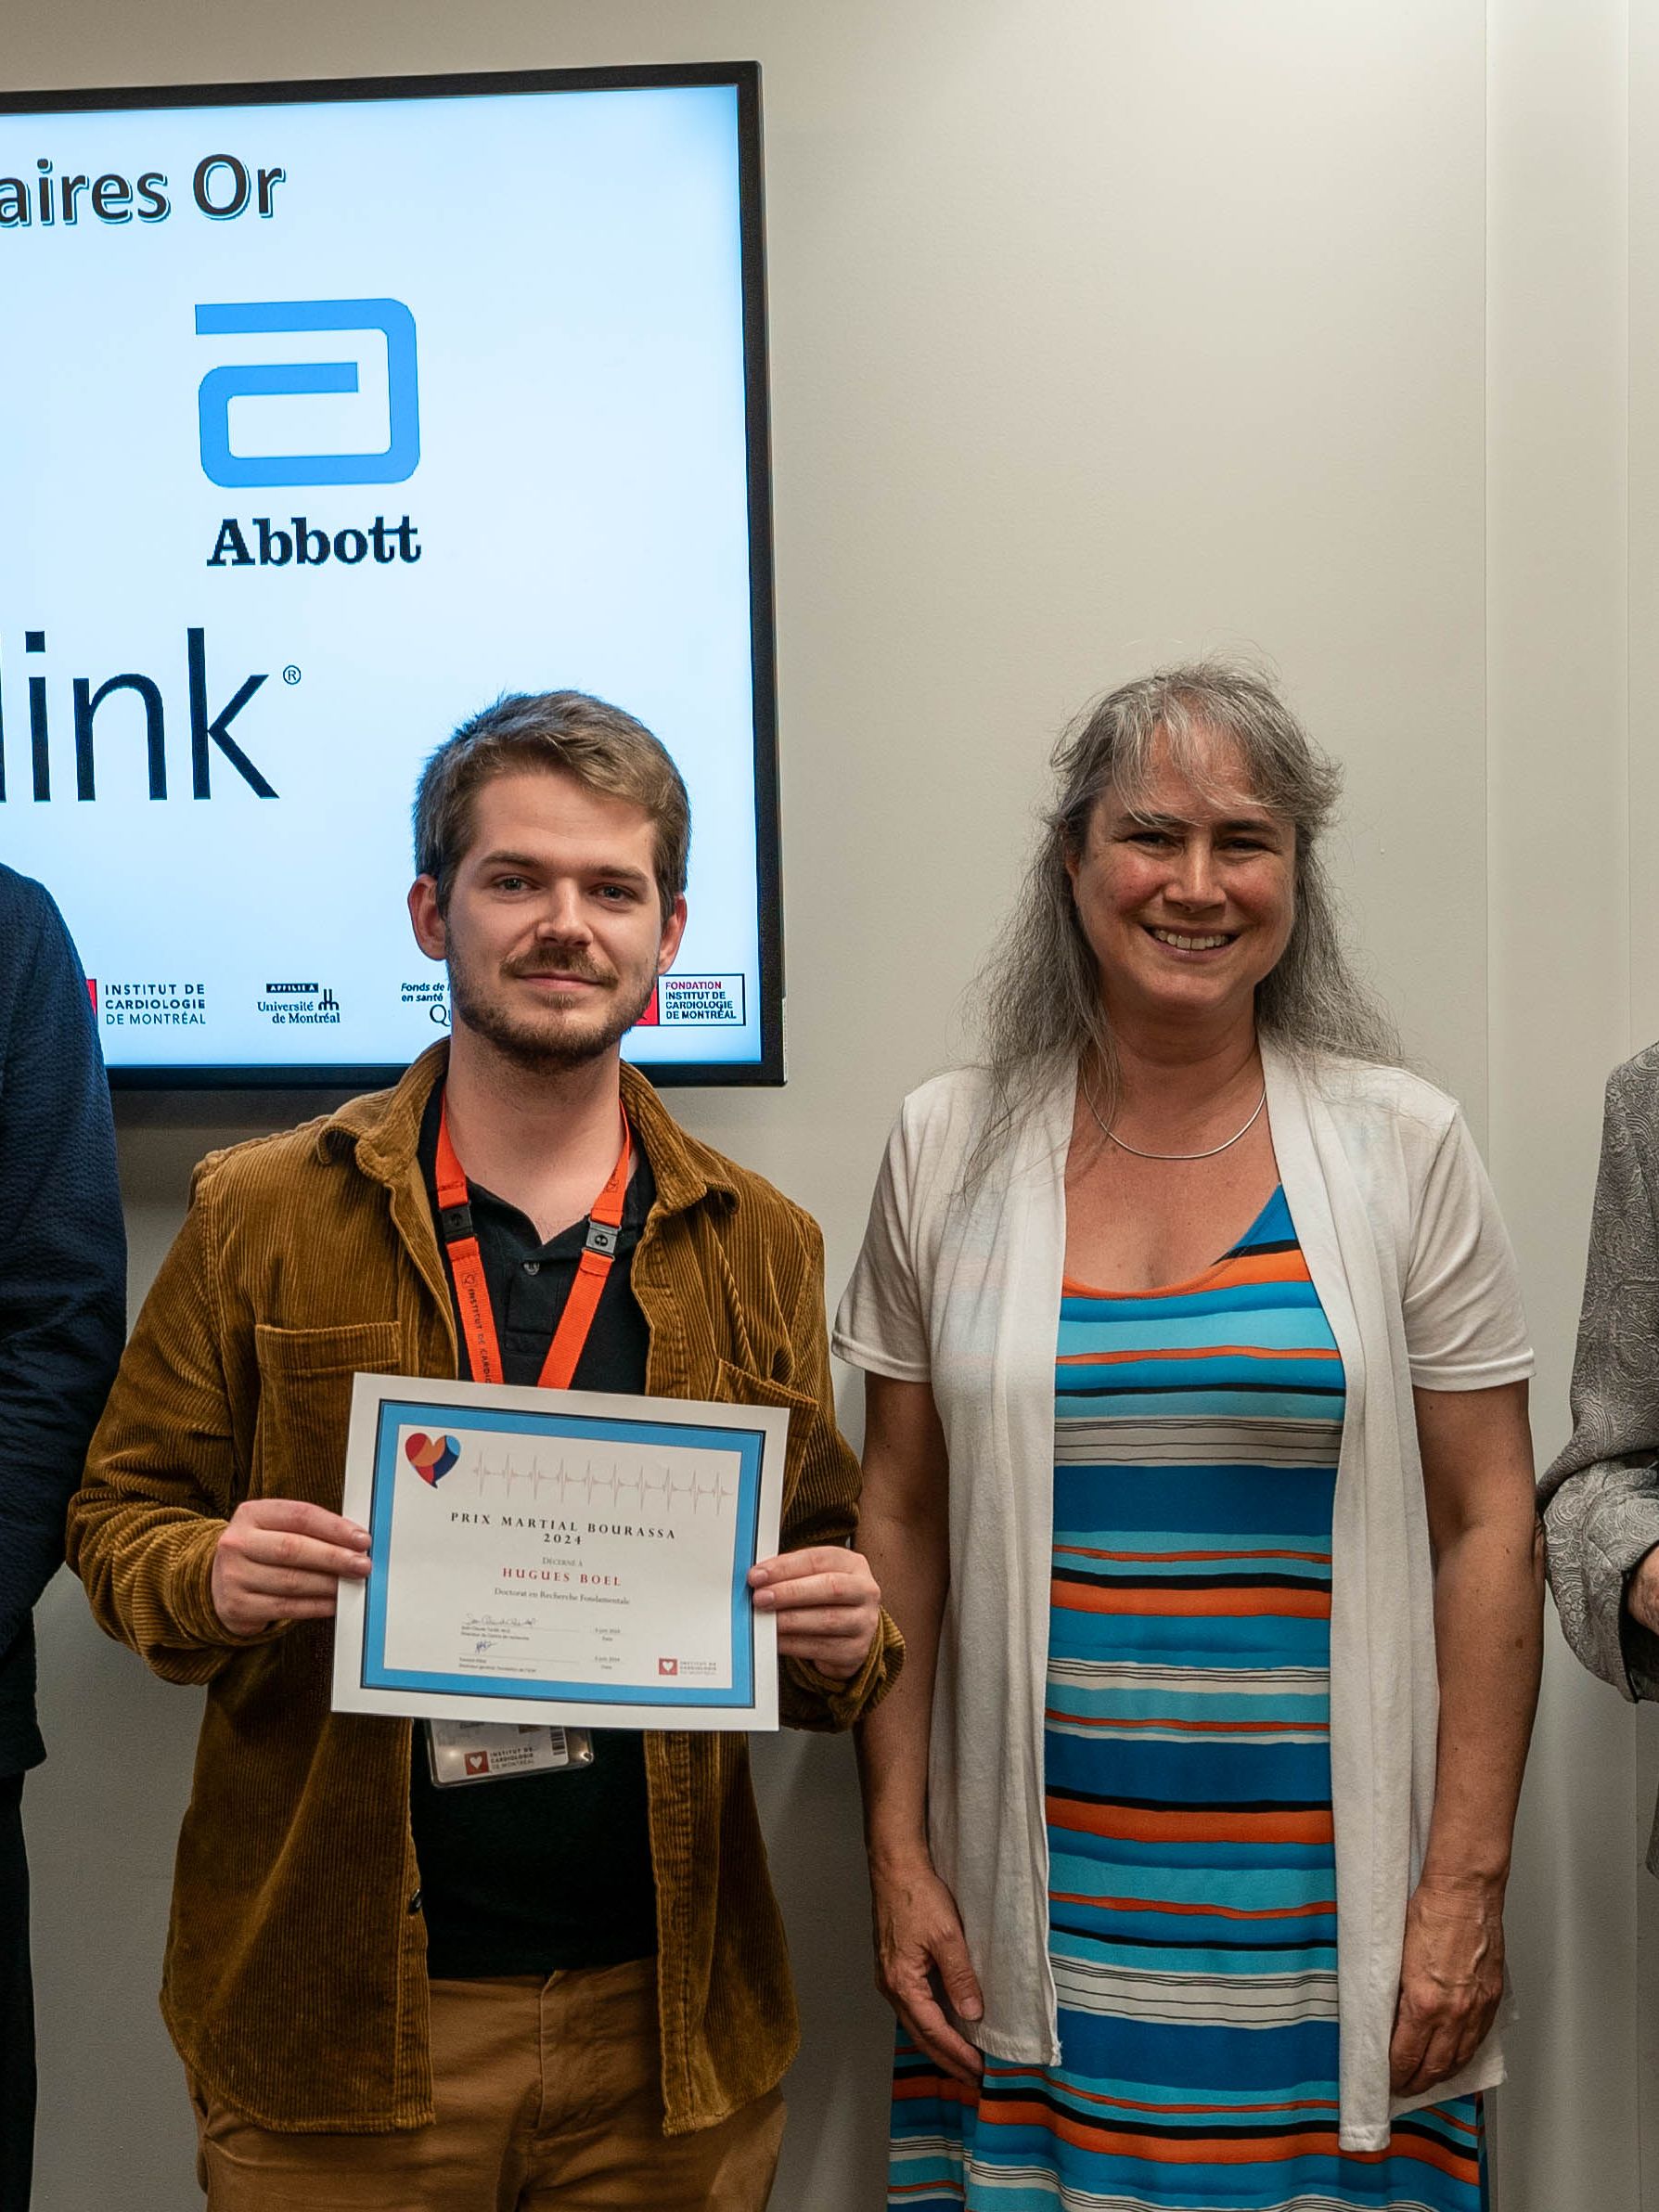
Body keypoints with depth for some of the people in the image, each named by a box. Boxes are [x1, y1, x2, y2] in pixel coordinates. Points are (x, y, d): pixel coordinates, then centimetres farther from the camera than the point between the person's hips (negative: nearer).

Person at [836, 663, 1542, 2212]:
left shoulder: (1401, 1146, -1)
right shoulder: (950, 1147, 3)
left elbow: (1485, 1528, 0)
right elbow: (899, 1521, 6)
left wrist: (1467, 1881, -5)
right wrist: (897, 1856, 2)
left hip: (1322, 1905, -1)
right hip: (1038, 1904, 1)